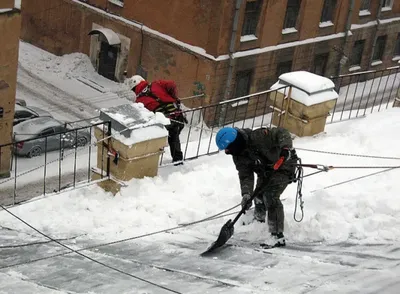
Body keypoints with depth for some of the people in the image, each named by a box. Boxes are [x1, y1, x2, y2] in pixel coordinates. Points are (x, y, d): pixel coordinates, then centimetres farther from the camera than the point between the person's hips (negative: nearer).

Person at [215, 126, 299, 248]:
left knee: (271, 196, -20)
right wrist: (246, 194, -30)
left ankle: (278, 236, -19)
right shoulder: (238, 156, -11)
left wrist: (286, 148, -46)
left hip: (284, 166, -8)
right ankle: (259, 218, 47)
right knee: (259, 195, 14)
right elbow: (245, 176, -14)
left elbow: (282, 133, -29)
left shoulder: (259, 137, -33)